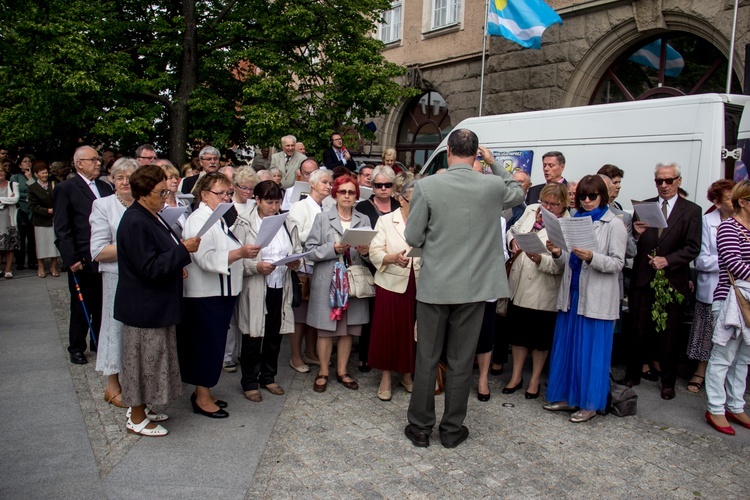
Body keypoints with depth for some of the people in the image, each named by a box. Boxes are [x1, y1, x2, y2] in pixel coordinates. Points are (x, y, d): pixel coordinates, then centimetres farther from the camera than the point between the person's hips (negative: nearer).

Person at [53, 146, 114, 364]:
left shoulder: (105, 187, 11)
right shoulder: (66, 188, -4)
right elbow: (62, 229, -8)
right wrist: (71, 259, -13)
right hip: (83, 261, -4)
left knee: (103, 304, 12)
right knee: (81, 307, 9)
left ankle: (100, 343, 27)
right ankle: (76, 348, 24)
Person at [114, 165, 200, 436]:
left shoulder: (150, 217, 10)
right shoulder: (135, 223, -22)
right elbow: (150, 268, -26)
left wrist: (178, 264, 8)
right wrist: (183, 250, -23)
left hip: (155, 304, 10)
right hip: (143, 307, -10)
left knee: (153, 356, 19)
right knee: (144, 359, 3)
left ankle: (140, 408, 33)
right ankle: (136, 419, 19)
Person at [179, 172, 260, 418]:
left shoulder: (218, 219, 17)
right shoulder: (199, 220, -15)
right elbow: (205, 258, -27)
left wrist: (244, 253, 22)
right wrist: (239, 253, -35)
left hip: (221, 294, 10)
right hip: (205, 296, -10)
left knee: (213, 345, 14)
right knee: (208, 345, -2)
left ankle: (203, 392, 25)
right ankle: (202, 398, 10)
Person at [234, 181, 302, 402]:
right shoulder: (244, 223, -5)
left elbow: (297, 249, 15)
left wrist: (296, 261, -6)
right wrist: (256, 267, -23)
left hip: (281, 287, 4)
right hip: (254, 289, -4)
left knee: (275, 335, 13)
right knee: (253, 336, 4)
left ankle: (268, 377, 31)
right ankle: (249, 382, 20)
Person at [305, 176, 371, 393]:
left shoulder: (363, 220, 9)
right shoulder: (322, 218, 2)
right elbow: (310, 250, -5)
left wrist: (366, 251, -14)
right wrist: (333, 249, -18)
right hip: (327, 281, -2)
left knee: (348, 329, 9)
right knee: (325, 329, 3)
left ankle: (342, 371, 24)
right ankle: (323, 372, 18)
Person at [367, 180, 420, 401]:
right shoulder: (386, 221, 3)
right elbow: (375, 253, -7)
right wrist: (393, 258, -24)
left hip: (418, 286, 2)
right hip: (391, 284, -1)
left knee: (412, 331, 8)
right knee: (388, 330, 3)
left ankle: (407, 374, 26)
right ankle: (386, 378, 17)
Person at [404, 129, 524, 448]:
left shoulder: (426, 186, -11)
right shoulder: (494, 186, -6)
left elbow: (413, 238, -7)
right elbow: (518, 194, 18)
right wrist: (494, 164, 17)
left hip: (434, 286, -1)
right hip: (473, 287, 1)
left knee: (426, 359, 10)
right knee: (461, 361, 11)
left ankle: (420, 427, 21)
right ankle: (452, 429, 23)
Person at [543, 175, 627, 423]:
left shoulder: (614, 224, -3)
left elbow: (617, 263, -9)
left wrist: (591, 257, -25)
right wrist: (558, 253, -6)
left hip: (596, 299, -5)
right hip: (571, 294, 6)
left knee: (591, 350, 0)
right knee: (567, 346, 10)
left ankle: (589, 404, 11)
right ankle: (566, 396, 22)